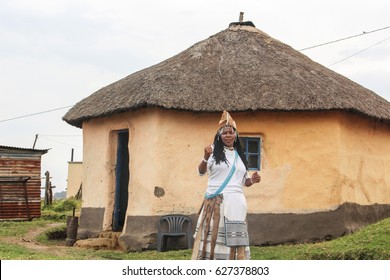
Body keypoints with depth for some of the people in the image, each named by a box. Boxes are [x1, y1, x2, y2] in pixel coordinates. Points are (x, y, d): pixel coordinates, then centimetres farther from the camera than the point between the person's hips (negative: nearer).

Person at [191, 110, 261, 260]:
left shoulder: (239, 155, 17)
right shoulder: (214, 151, 2)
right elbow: (201, 172, -9)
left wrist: (252, 180, 1)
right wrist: (205, 158, -28)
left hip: (236, 204, 5)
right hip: (216, 202, -5)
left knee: (234, 240, 3)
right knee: (213, 238, -8)